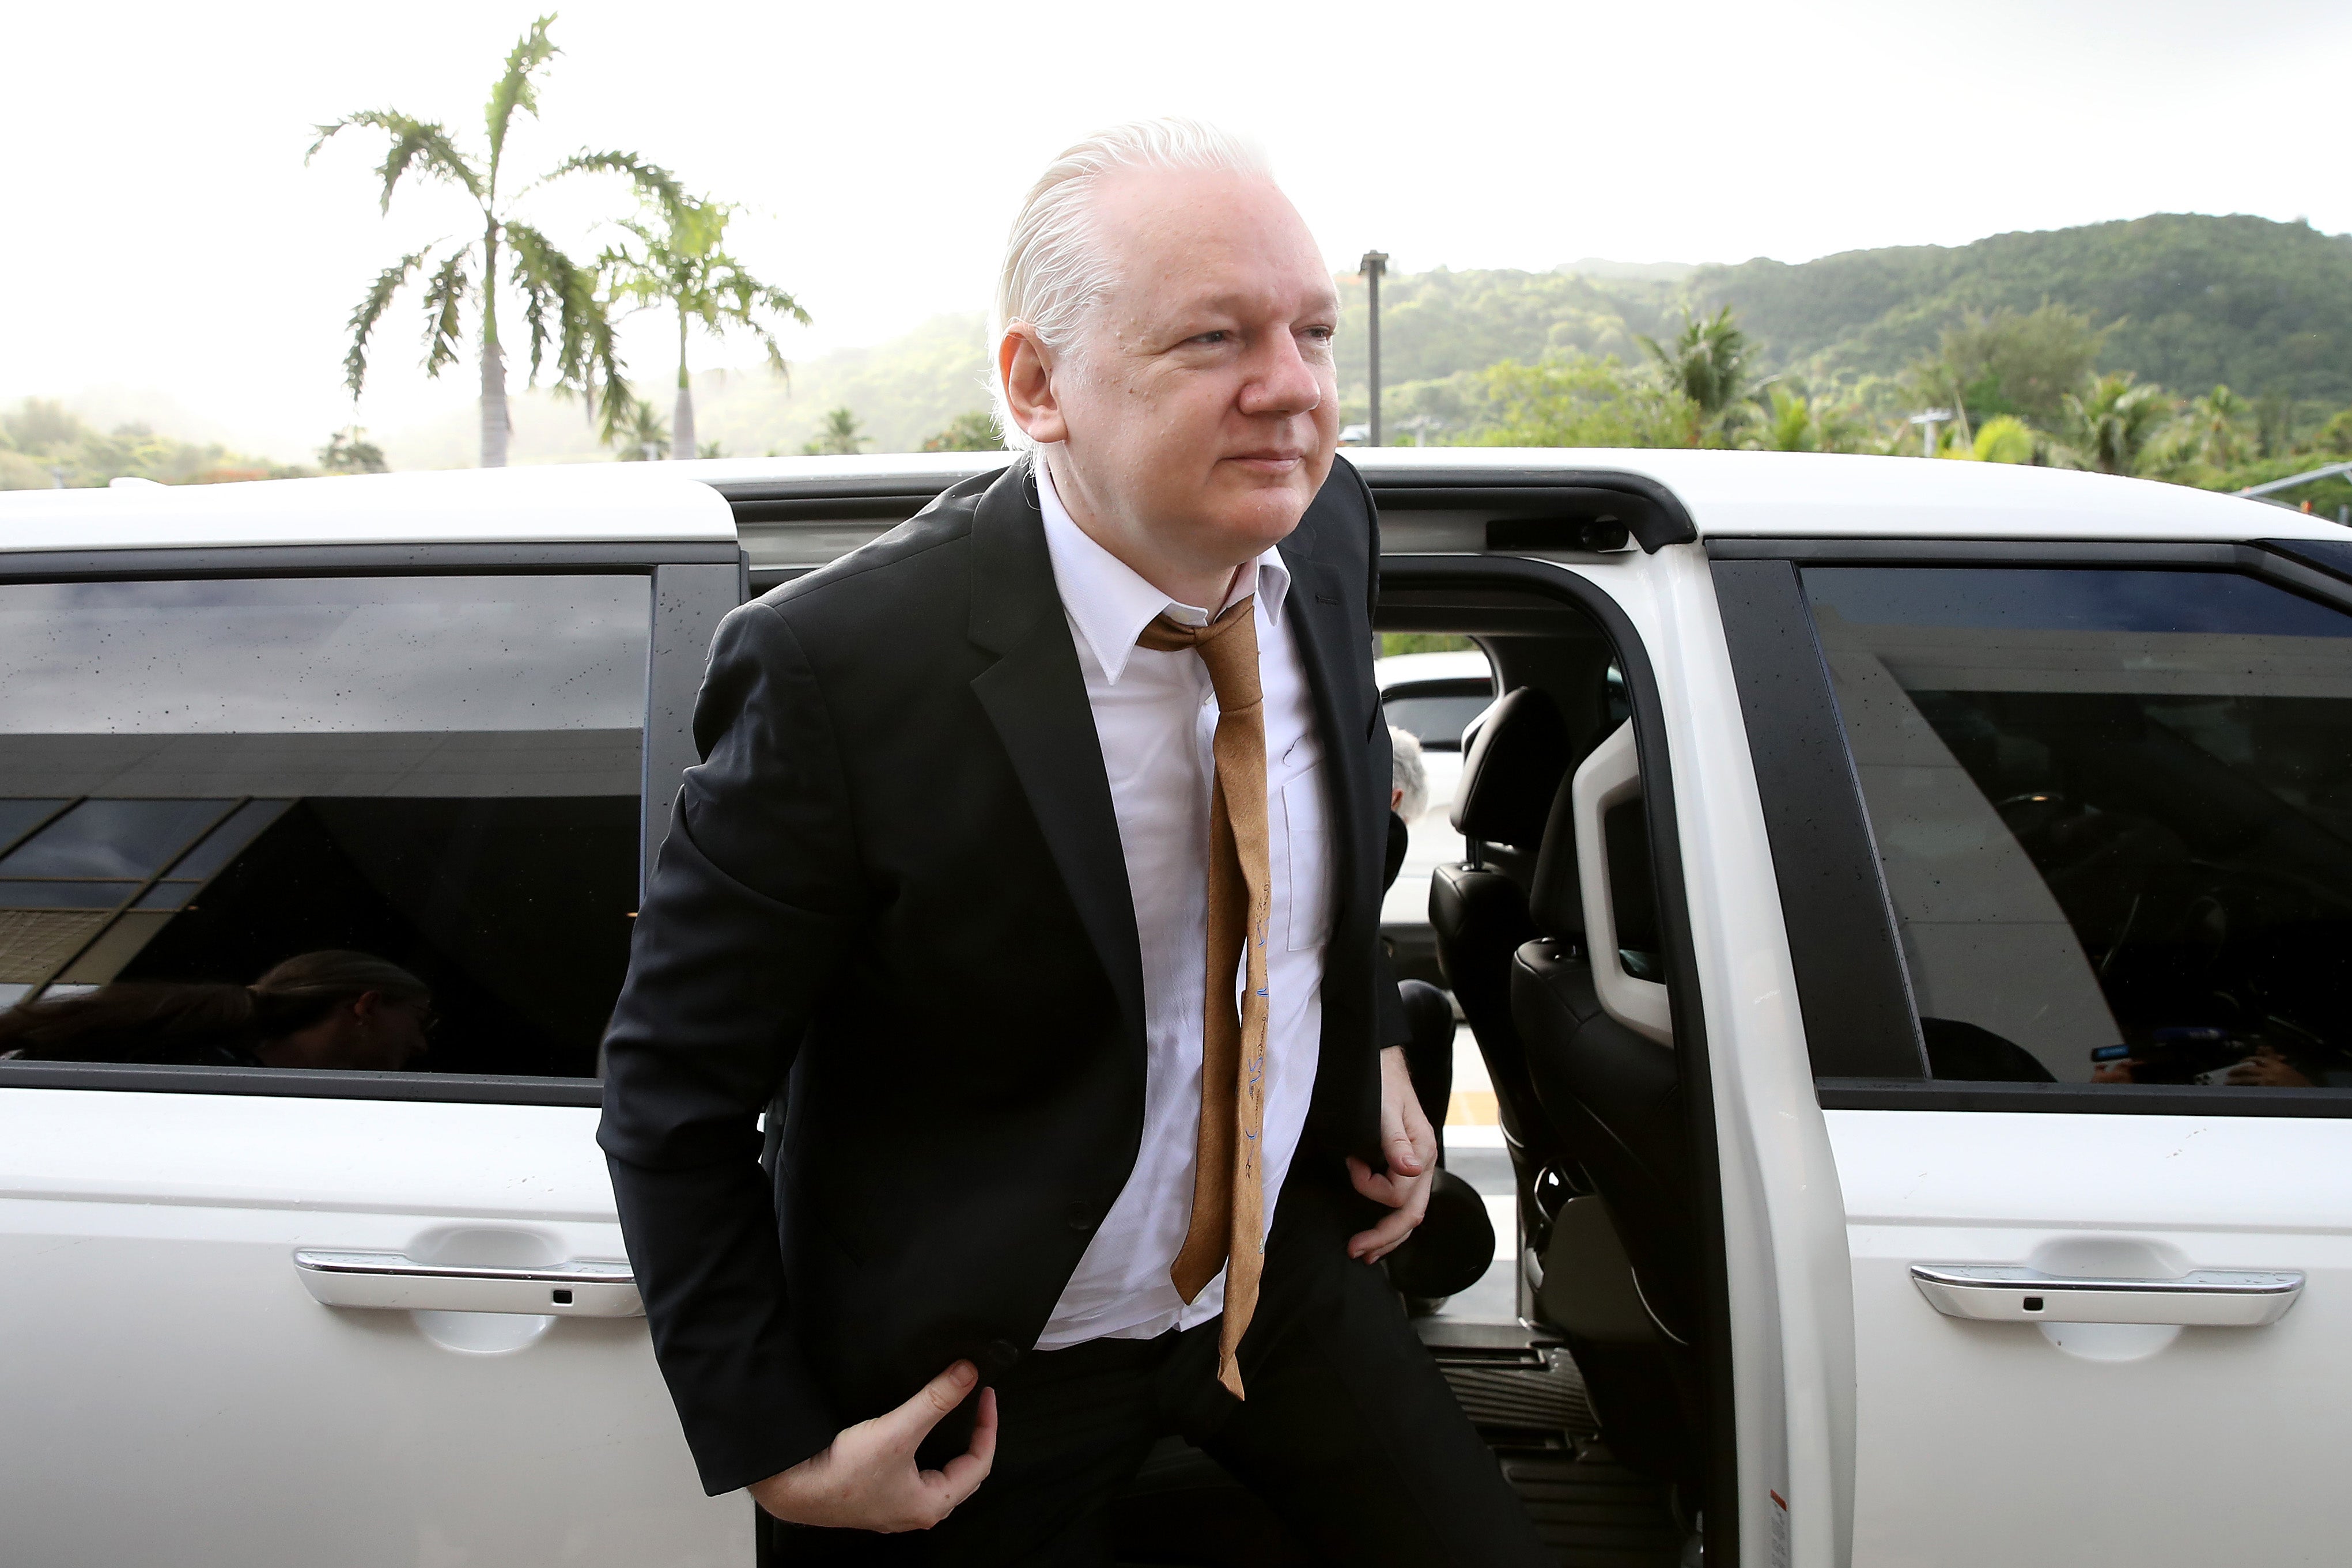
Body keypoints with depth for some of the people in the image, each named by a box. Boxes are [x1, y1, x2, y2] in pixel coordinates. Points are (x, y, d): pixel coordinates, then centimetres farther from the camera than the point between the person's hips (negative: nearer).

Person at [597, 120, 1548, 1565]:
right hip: (988, 1367, -4)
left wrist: (1376, 1038, 8)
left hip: (1284, 1264, 5)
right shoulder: (842, 669, -28)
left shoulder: (1325, 529, -10)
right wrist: (778, 1449, -14)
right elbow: (674, 1095, -17)